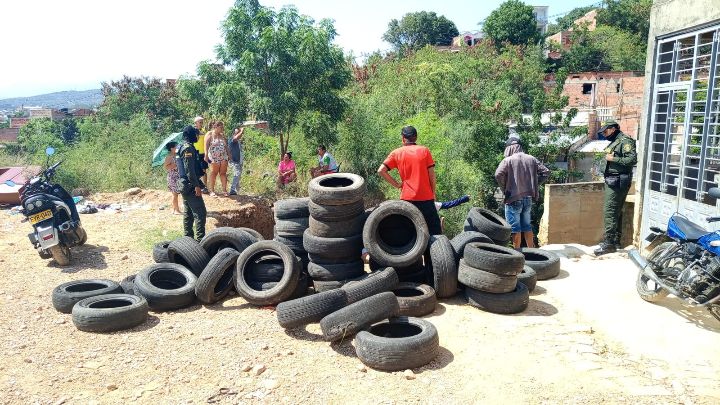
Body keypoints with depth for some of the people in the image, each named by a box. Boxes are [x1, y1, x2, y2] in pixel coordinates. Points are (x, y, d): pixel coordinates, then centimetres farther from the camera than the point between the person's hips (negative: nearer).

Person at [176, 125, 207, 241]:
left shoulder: (182, 147, 15)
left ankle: (188, 237, 19)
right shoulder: (189, 148, -16)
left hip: (184, 185, 10)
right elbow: (189, 169, -22)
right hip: (190, 186, -10)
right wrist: (197, 185, -22)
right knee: (200, 213, -10)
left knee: (188, 213, 14)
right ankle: (200, 239, -11)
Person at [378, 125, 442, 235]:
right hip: (426, 197, 0)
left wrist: (396, 184, 0)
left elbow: (381, 171, -7)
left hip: (407, 197, 1)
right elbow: (431, 174, -1)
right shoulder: (425, 151, 0)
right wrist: (433, 193, 10)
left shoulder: (396, 153, 1)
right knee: (435, 231, 8)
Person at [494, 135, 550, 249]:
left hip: (514, 199, -6)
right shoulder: (531, 159, 6)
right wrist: (534, 185, 9)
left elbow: (498, 175, -25)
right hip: (528, 198, 6)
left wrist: (504, 188, -9)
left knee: (515, 229, 2)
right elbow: (546, 172, 6)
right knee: (527, 226, 18)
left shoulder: (508, 160, -10)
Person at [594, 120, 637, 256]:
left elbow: (632, 159, -22)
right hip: (612, 181, 10)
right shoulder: (614, 142, 17)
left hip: (618, 182, -10)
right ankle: (616, 241, 21)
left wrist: (613, 159, -20)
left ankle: (609, 243, -11)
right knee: (616, 211, 14)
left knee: (610, 211, -12)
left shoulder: (625, 141, -12)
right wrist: (608, 158, 8)